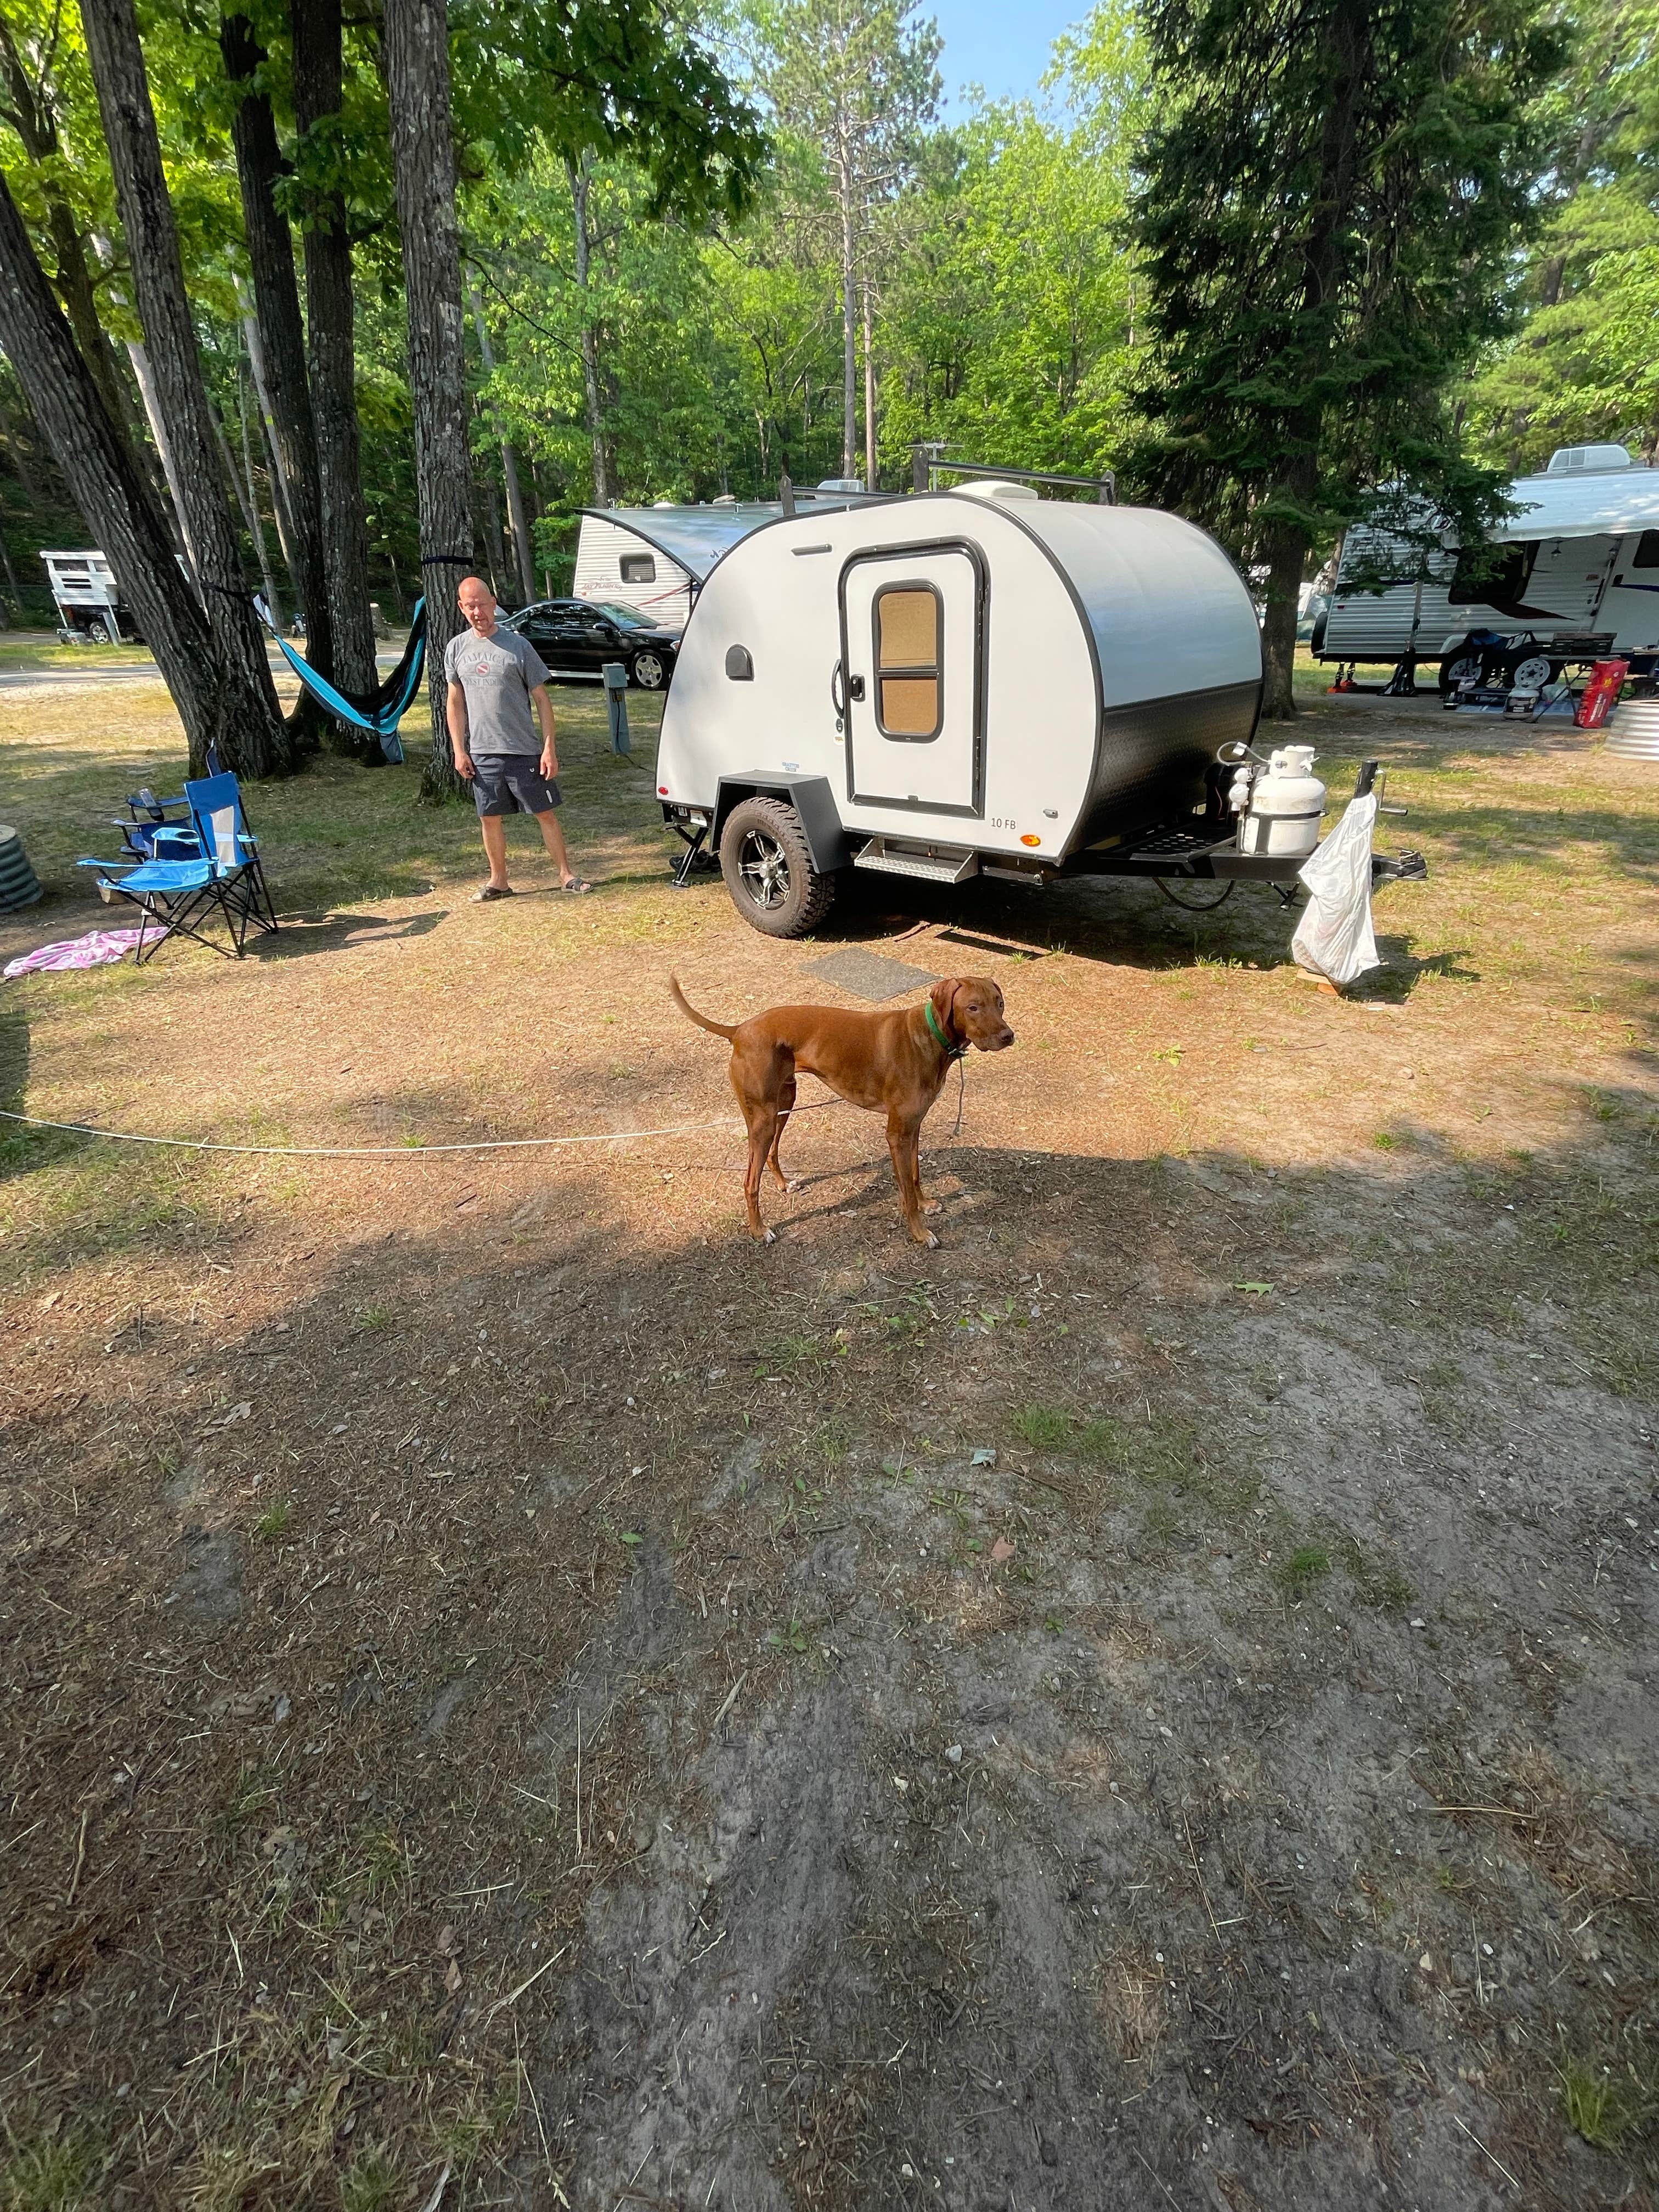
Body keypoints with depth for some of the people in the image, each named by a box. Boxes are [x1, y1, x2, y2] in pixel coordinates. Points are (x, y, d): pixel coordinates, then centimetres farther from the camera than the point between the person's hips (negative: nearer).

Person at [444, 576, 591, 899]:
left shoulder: (517, 645, -3)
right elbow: (455, 702, 12)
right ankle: (499, 881, 20)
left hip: (524, 751, -3)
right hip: (481, 753, 3)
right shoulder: (456, 648, 7)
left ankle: (567, 876, 11)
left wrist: (549, 747, -8)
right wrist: (459, 751, 5)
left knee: (545, 813, 2)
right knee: (490, 818, 8)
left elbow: (541, 699, -2)